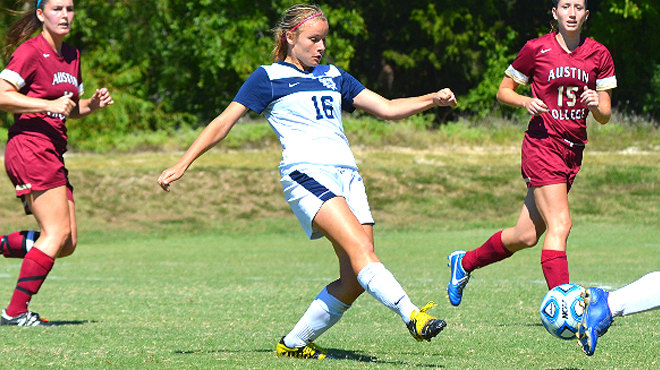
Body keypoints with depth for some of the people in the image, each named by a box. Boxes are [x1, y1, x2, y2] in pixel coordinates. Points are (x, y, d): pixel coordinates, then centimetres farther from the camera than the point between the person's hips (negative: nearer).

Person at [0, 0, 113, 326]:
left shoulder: (71, 56, 18)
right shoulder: (30, 52, -7)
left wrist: (93, 103, 8)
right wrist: (49, 104, -22)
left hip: (53, 156, 9)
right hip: (30, 149, -9)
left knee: (67, 244, 2)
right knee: (57, 233, -13)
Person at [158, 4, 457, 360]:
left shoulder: (333, 76, 25)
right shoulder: (268, 77, 10)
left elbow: (387, 108, 23)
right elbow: (223, 123, 9)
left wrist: (432, 100, 8)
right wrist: (182, 165, 3)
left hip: (346, 175, 6)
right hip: (305, 172, -6)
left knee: (354, 281, -6)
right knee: (360, 249, -27)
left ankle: (294, 343, 9)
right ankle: (413, 316, -42)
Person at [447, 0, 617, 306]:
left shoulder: (599, 55, 7)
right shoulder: (536, 49, -2)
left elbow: (605, 117, 8)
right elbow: (503, 91, 7)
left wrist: (597, 105, -14)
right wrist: (526, 102, -12)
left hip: (574, 151, 5)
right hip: (542, 143, -5)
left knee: (526, 236, 7)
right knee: (559, 225, -20)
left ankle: (464, 262, 31)